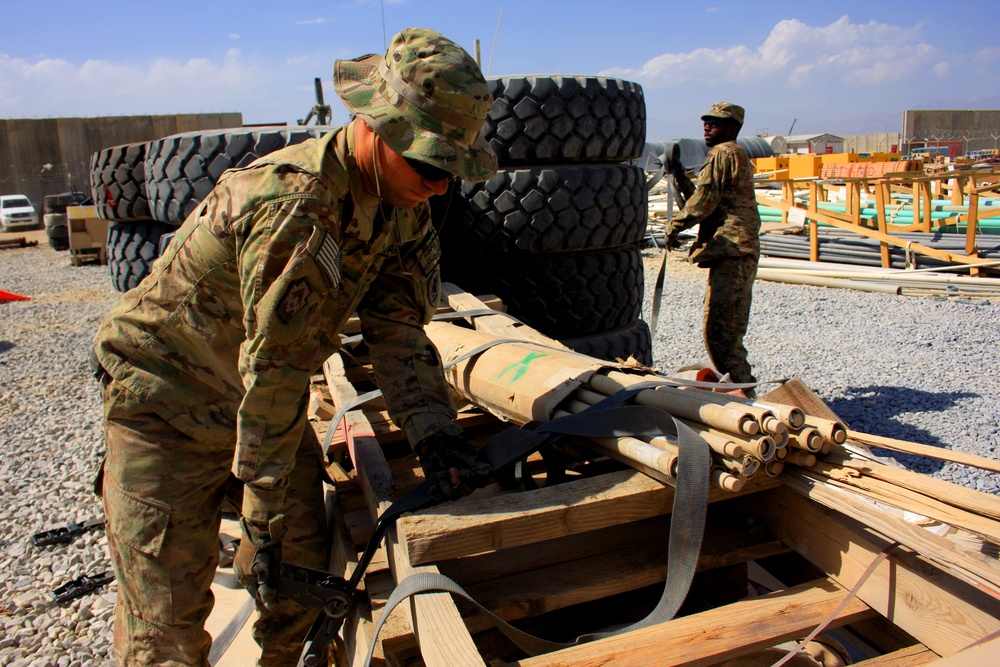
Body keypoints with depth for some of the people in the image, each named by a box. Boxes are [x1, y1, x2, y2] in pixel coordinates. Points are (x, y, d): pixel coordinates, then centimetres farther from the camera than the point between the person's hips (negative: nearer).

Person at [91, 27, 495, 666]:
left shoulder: (406, 205, -6)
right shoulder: (296, 206, -33)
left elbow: (399, 328, -7)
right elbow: (272, 369, -30)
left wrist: (435, 434, -21)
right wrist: (264, 523, -20)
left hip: (267, 398, 7)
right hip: (167, 399, -7)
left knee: (304, 569, 9)